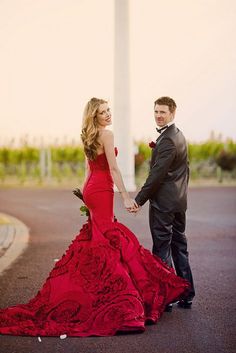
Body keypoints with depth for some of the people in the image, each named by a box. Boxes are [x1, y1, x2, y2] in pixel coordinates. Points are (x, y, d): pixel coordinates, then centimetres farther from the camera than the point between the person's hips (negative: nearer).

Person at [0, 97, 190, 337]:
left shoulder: (89, 137, 15)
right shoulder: (106, 134, -12)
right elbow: (113, 168, -17)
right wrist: (125, 197, -16)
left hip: (91, 189, 9)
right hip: (102, 190, -9)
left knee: (95, 236, 17)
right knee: (105, 238, -5)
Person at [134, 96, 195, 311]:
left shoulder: (167, 140, -17)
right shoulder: (179, 136, 14)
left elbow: (157, 174, -21)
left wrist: (139, 200, -18)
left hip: (163, 202, -10)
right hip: (179, 201, 10)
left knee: (162, 249, -4)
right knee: (180, 247, 13)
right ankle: (186, 295, 19)